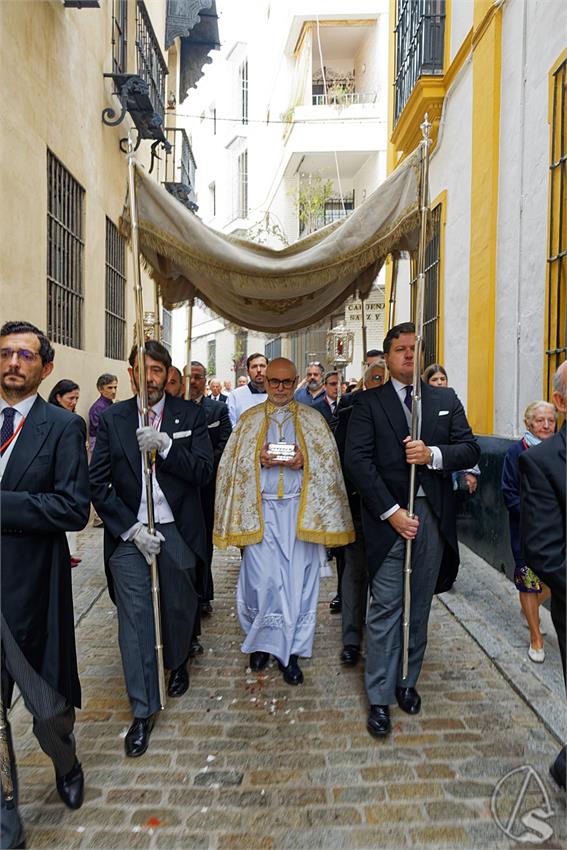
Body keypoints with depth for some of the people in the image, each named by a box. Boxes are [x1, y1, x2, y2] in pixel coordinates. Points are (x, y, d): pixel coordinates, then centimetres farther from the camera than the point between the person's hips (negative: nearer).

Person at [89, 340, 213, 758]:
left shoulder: (190, 414, -1)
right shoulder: (112, 418, 0)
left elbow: (204, 470, -9)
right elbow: (98, 483, -2)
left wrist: (165, 445, -24)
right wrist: (131, 529, -9)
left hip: (176, 530, 0)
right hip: (127, 534, 0)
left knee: (179, 606, 14)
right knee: (134, 617, 2)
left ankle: (178, 662, 46)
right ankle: (143, 710, 17)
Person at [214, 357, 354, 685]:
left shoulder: (312, 419, 9)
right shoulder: (249, 419, 11)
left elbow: (329, 463, 4)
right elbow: (233, 464, 6)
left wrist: (304, 462, -14)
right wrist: (258, 460, -12)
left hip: (300, 510, 0)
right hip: (260, 509, 0)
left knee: (297, 579, 2)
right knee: (262, 578, -3)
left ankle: (290, 651, 17)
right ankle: (262, 641, 22)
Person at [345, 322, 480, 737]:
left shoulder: (446, 399, 10)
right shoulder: (368, 403, 0)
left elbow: (470, 449, 4)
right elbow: (357, 460, -9)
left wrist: (433, 454, -16)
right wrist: (391, 512, -14)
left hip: (433, 516, 3)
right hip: (388, 516, -3)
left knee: (419, 606, 14)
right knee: (386, 607, 1)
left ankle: (407, 681, 32)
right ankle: (380, 697, 14)